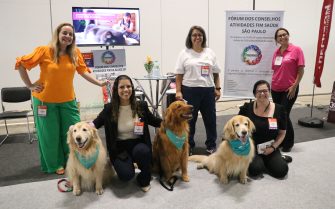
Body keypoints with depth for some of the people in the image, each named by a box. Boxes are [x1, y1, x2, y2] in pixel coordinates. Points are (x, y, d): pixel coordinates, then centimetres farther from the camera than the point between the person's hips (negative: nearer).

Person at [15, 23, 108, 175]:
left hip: (68, 100, 3)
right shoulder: (44, 51, -13)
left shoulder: (75, 53, -3)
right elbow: (20, 64, -7)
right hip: (45, 100, -3)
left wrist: (99, 83, -5)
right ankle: (55, 165, 26)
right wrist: (29, 85, -8)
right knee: (50, 135, 7)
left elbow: (83, 71, 4)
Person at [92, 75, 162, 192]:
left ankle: (144, 179, -4)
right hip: (119, 148, -1)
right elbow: (96, 123, 7)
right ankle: (125, 163, 14)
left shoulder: (141, 105, -1)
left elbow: (153, 121, 15)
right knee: (126, 175, -26)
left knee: (142, 151, -36)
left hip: (138, 144, 1)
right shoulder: (109, 108, -4)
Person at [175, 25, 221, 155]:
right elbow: (179, 74, -1)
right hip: (190, 91, -3)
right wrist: (178, 91, -9)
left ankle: (211, 145, 26)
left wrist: (218, 89, 5)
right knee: (189, 119, 6)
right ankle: (188, 145, 20)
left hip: (208, 90, 3)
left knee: (210, 118, 10)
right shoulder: (184, 53, 2)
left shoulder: (210, 53, 11)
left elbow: (215, 73, 12)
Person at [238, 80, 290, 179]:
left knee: (281, 171, -18)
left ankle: (280, 159, 16)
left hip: (270, 149, 2)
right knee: (255, 169, -26)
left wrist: (273, 147, -9)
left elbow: (282, 133, 5)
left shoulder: (279, 109, -2)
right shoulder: (246, 108, -6)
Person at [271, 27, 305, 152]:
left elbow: (301, 70, -8)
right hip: (276, 89, 5)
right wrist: (273, 84, 9)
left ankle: (289, 143, 17)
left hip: (289, 89, -5)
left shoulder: (296, 50, -7)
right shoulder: (276, 52, 6)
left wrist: (294, 87, -13)